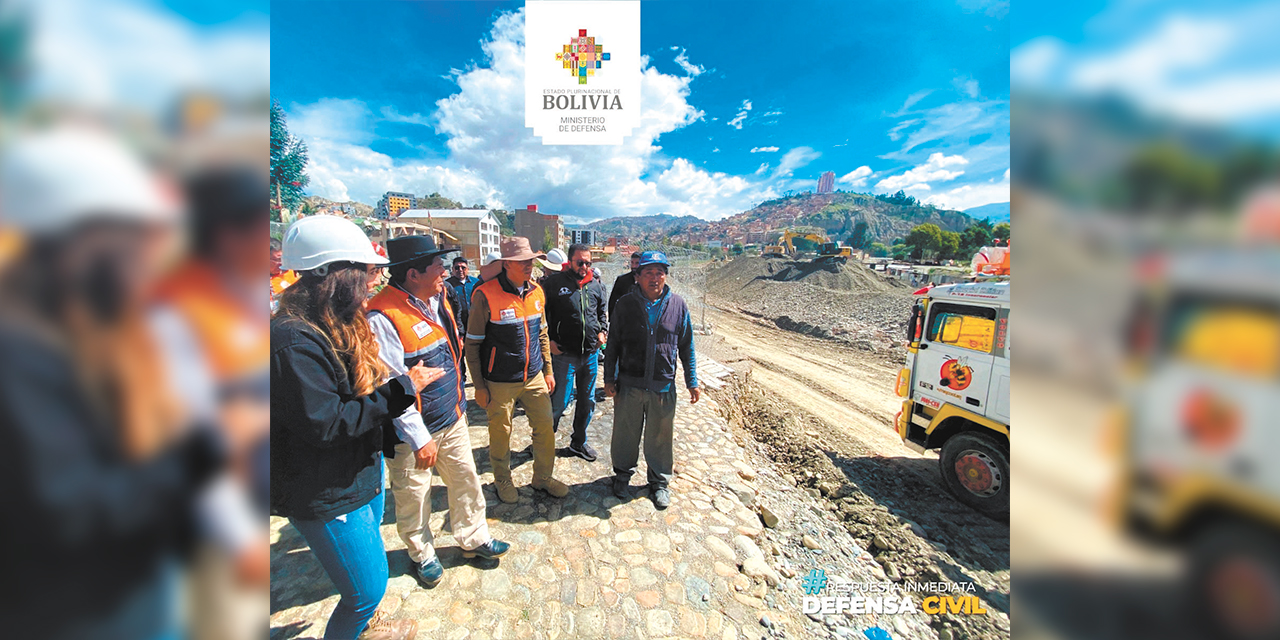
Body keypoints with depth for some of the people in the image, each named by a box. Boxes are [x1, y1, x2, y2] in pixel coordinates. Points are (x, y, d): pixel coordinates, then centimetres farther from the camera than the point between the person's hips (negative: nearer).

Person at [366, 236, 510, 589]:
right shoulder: (383, 317, -24)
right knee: (414, 497, 15)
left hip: (452, 417, 7)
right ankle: (422, 554, 40)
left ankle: (474, 537, 40)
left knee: (465, 478, 19)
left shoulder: (438, 299, 2)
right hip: (413, 431, -7)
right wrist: (419, 438, -20)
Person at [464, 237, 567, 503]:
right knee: (501, 433, 11)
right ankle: (503, 481, 36)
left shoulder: (536, 291, 2)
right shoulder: (485, 295, -14)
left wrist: (548, 370, 12)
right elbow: (472, 344, -9)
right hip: (500, 382, -5)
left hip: (534, 377, 5)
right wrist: (479, 386, -8)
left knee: (545, 428, 10)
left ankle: (543, 478, 32)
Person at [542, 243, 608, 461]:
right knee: (560, 402, -1)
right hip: (564, 355, -5)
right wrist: (549, 340, -9)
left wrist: (603, 330, 4)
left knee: (587, 401, 15)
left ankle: (579, 442, 35)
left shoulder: (596, 285, 7)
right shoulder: (554, 283, -6)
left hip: (591, 354, 5)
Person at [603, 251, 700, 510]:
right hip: (629, 385, 0)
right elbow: (613, 345, 4)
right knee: (625, 434, 15)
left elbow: (687, 347, 6)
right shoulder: (625, 304, -2)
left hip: (663, 387, 0)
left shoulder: (677, 305, 0)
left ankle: (659, 482, 36)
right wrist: (609, 379, 2)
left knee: (660, 438, 14)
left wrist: (692, 382, 6)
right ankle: (623, 474, 40)